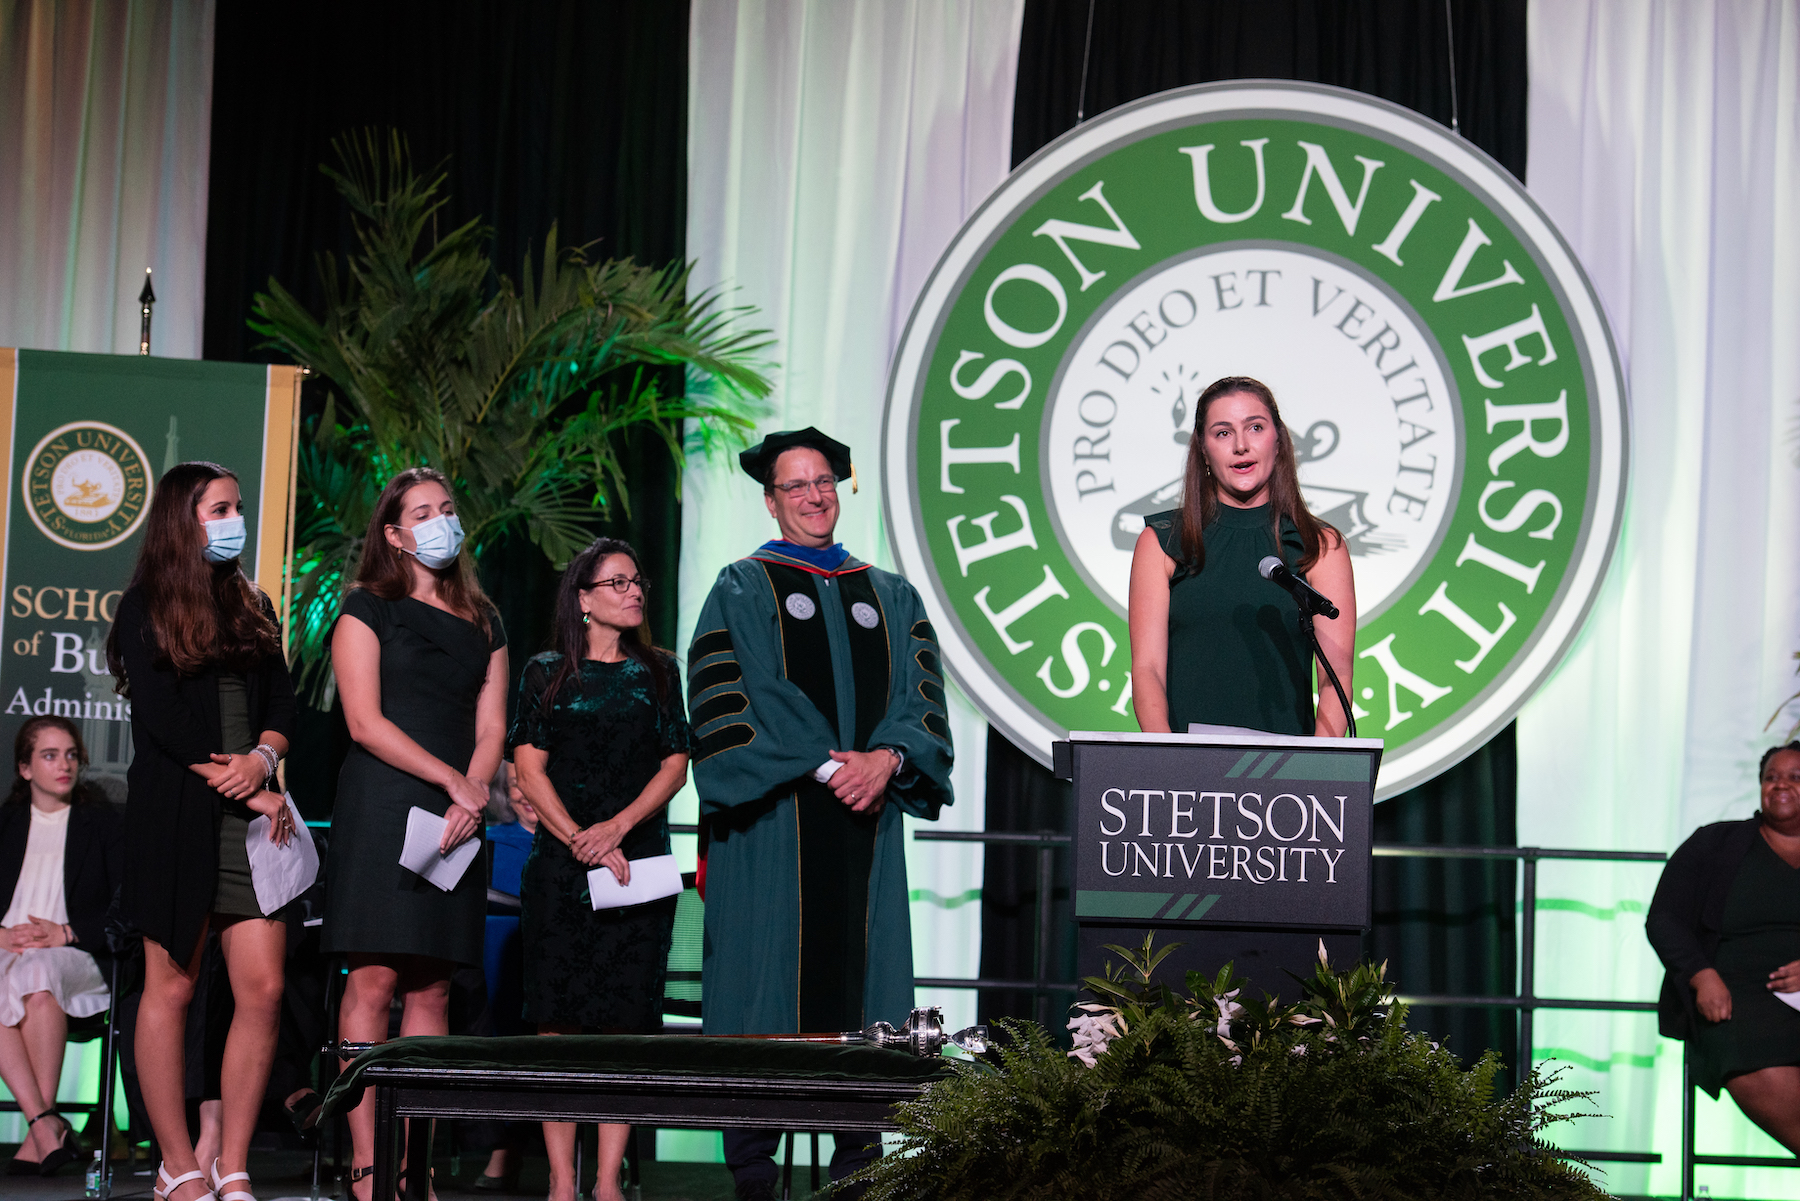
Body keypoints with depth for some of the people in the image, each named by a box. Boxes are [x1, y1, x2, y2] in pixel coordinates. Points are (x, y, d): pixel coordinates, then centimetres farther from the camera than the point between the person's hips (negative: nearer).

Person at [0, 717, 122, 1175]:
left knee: (37, 972, -39)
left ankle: (39, 1134, -38)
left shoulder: (101, 822, 14)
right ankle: (47, 1127, -40)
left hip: (79, 956, -2)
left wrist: (67, 933, -9)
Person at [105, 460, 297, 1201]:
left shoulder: (253, 607, 19)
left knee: (262, 989, -5)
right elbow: (162, 722, -7)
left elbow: (282, 701, 14)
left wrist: (263, 758, -8)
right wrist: (251, 791, -8)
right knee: (172, 985, -2)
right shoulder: (145, 608, 2)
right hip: (176, 814, -5)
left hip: (252, 818, 5)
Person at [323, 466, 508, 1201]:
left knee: (432, 988, 1)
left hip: (457, 817, 5)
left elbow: (491, 732, 12)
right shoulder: (368, 610, 3)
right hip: (382, 805, -5)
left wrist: (472, 798, -7)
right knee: (375, 978, -10)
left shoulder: (482, 624, 18)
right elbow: (366, 723, -6)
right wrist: (454, 780, -11)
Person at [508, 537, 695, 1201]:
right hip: (560, 865, -1)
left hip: (638, 862, 1)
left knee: (625, 1020, -4)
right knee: (560, 1020, -5)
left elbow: (675, 765, 6)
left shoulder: (657, 672, 13)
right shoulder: (548, 672, 8)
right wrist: (578, 838, -10)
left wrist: (616, 827, -8)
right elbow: (529, 766, 1)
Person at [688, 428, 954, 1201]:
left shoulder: (892, 599, 19)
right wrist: (822, 766, -14)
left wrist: (887, 759, -11)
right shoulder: (741, 591, 6)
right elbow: (725, 702, -6)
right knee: (768, 979, -7)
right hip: (771, 821, -3)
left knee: (860, 979, 0)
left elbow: (924, 697, 10)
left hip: (864, 819, 4)